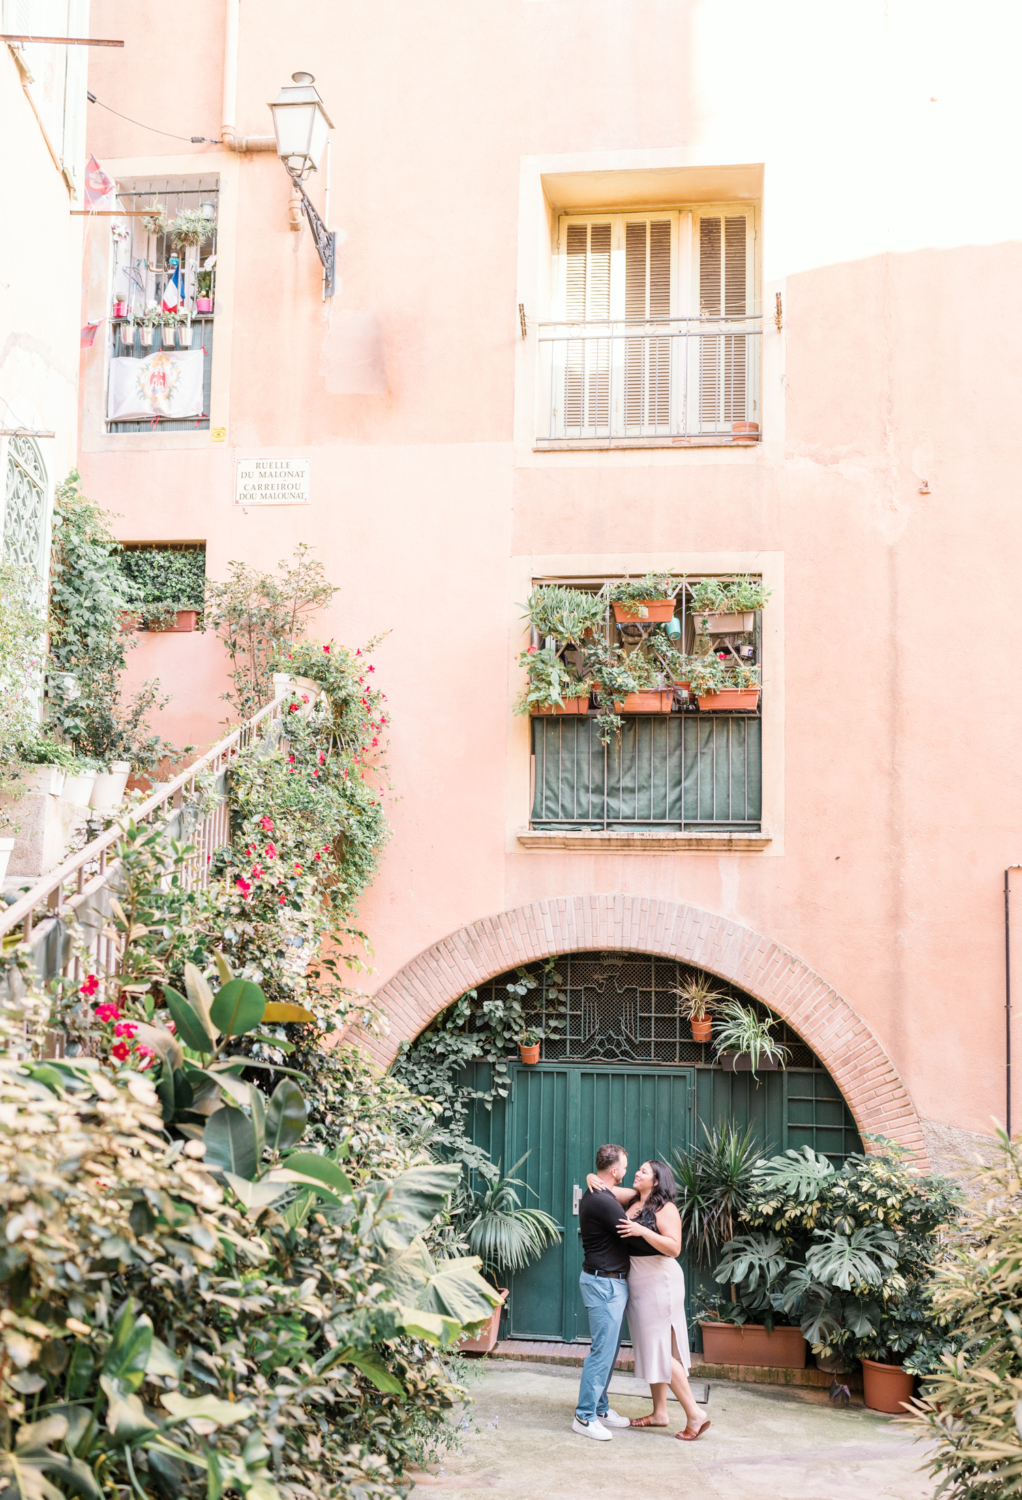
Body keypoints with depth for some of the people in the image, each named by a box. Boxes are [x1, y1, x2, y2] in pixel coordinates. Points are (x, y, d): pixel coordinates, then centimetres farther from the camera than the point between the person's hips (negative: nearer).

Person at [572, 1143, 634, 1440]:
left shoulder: (594, 1194, 12)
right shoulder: (603, 1201, -21)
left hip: (609, 1282, 11)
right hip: (605, 1283, -11)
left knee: (608, 1349, 16)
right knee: (602, 1351, -7)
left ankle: (600, 1409, 23)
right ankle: (585, 1416, -1)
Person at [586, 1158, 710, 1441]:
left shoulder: (665, 1208, -14)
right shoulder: (632, 1200, 7)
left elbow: (674, 1248, -23)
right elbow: (605, 1186, 15)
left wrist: (643, 1231, -30)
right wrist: (593, 1180, -8)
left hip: (658, 1282, -8)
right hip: (638, 1284, 8)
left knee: (660, 1350, -8)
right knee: (651, 1348, 13)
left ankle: (695, 1414, -3)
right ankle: (659, 1412, 22)